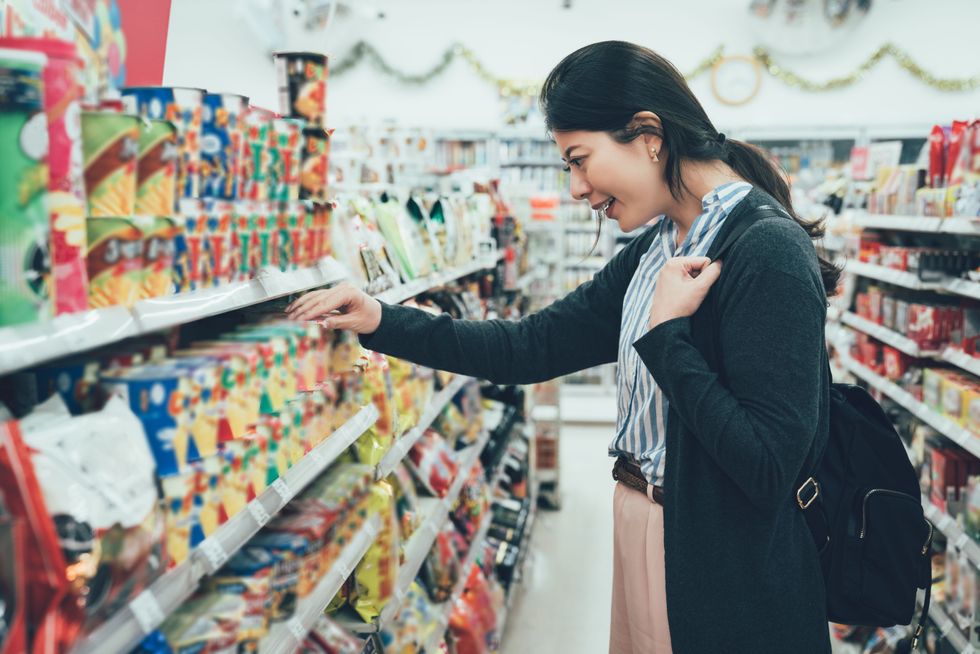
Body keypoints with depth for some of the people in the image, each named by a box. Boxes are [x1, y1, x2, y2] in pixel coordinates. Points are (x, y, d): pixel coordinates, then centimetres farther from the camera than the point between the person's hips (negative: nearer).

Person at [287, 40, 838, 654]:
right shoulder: (657, 248, 4)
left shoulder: (768, 253, -22)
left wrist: (666, 333, -21)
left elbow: (771, 468, -25)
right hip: (641, 529, 8)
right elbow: (534, 347, 5)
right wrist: (382, 324, 0)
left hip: (727, 579, -8)